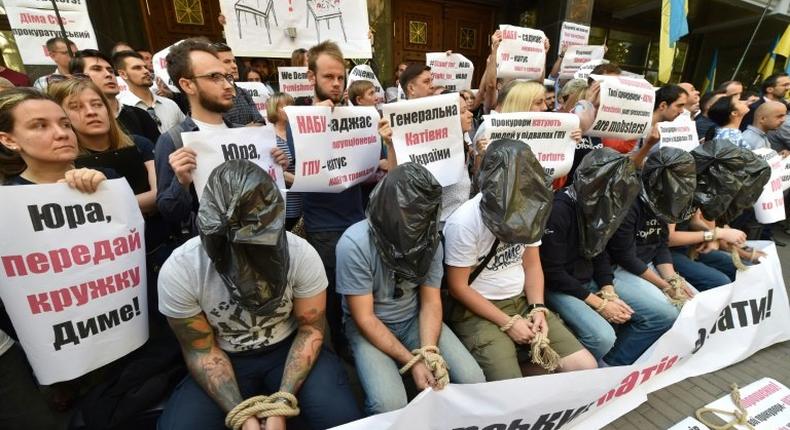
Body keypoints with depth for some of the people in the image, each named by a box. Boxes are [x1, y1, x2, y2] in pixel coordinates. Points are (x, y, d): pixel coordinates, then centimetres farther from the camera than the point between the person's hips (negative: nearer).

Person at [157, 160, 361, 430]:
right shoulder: (179, 271, -20)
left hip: (288, 348, -1)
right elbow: (202, 350, -9)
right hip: (226, 359, 2)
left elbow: (311, 329, -11)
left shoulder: (301, 254, -22)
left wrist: (282, 404, -20)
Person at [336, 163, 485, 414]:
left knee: (473, 380, -11)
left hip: (414, 319, 4)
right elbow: (364, 318, -20)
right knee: (389, 405, -26)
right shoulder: (354, 245, -25)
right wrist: (412, 362, -22)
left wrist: (429, 353, -19)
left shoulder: (429, 239, -10)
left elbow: (430, 302, -3)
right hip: (368, 326, -3)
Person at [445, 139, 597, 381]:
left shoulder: (528, 210, -3)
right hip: (477, 311, -5)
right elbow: (458, 287, -14)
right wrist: (508, 323, -14)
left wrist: (538, 308, -8)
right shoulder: (464, 223, -21)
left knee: (585, 367, -5)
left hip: (523, 302, 6)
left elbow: (532, 265, 7)